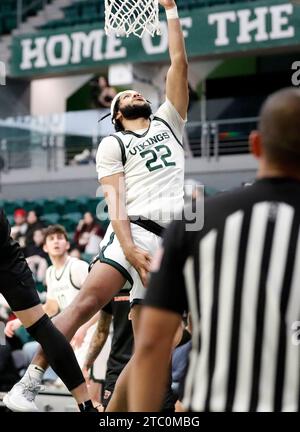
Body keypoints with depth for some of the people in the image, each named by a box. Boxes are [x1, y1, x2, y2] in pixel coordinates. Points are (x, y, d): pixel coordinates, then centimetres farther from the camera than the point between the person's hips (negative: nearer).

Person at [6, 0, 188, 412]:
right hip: (134, 232, -4)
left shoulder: (168, 122, 25)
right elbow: (115, 199, -3)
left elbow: (179, 63, 18)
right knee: (85, 302, -25)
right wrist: (129, 248, -18)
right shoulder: (112, 144, 12)